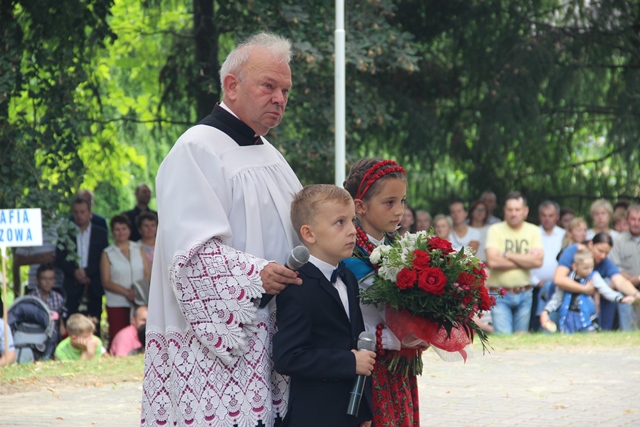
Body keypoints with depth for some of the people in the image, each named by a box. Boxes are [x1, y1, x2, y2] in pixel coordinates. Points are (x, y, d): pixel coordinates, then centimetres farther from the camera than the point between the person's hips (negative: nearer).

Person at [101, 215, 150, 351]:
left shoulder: (139, 249, 13)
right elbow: (106, 282, -1)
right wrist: (127, 292, -15)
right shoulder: (108, 253, 6)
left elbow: (147, 275, 8)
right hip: (117, 304, -2)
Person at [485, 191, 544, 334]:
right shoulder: (495, 230, -4)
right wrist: (525, 261, -11)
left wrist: (508, 255, -11)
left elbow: (538, 261, -10)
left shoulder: (533, 231, 4)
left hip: (524, 294, 3)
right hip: (500, 295, -3)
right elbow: (492, 261, -17)